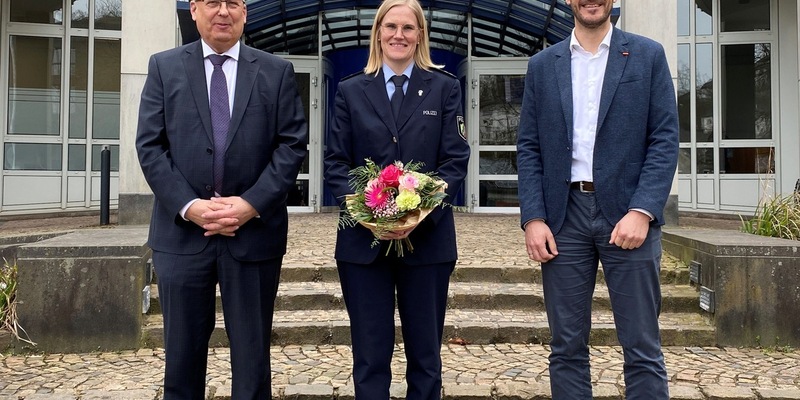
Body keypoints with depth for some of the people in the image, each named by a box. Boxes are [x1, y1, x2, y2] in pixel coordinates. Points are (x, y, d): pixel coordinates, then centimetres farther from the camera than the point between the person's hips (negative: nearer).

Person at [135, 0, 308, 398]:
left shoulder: (277, 71, 6)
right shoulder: (164, 67, 7)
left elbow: (292, 144, -1)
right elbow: (150, 146, 1)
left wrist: (252, 204, -12)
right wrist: (188, 206, -12)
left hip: (254, 232, 0)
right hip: (182, 231, 1)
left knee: (252, 356, 9)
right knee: (182, 353, 12)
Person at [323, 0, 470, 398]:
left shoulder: (444, 88, 5)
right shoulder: (351, 90, 8)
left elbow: (455, 160, -1)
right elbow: (335, 162, 4)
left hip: (427, 238, 0)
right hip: (363, 239, 1)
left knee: (425, 352, 11)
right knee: (370, 354, 7)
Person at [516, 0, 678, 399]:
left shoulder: (648, 55, 6)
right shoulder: (542, 64, 11)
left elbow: (665, 139, 0)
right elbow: (528, 147, 8)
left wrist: (642, 211, -13)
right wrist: (532, 218, -4)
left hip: (627, 213, -1)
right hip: (563, 215, 2)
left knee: (642, 347, 2)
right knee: (566, 347, 8)